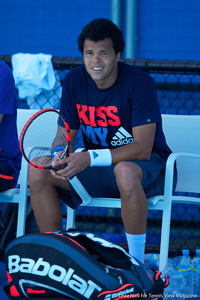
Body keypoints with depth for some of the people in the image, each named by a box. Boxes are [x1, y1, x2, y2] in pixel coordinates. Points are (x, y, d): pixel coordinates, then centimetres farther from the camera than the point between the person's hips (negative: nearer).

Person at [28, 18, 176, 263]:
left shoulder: (139, 83, -19)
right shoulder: (74, 81, -2)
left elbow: (143, 149, -24)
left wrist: (90, 158, -34)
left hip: (147, 165, -6)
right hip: (97, 169, 6)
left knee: (125, 171, -41)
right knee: (38, 171, -14)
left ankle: (137, 261, -27)